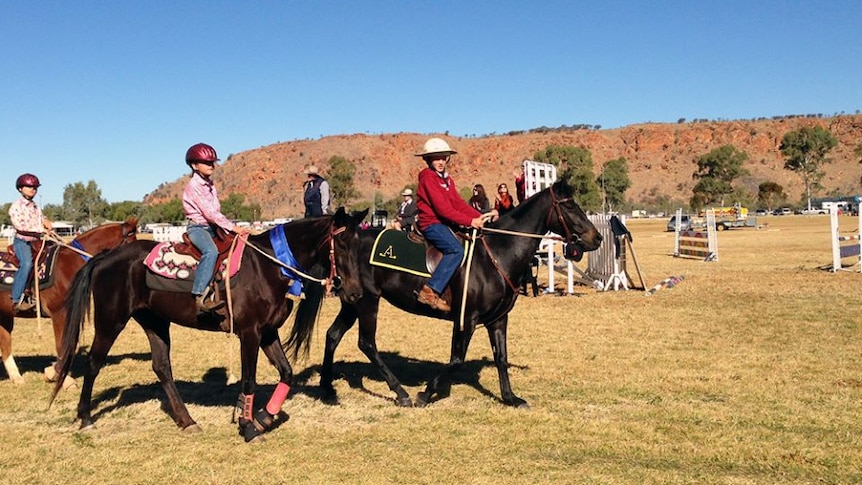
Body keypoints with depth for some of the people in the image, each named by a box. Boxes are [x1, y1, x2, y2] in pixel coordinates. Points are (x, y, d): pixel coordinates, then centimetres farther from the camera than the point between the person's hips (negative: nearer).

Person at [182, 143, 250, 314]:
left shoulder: (210, 184, 16)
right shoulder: (194, 186, -12)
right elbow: (210, 212, -19)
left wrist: (228, 228, 4)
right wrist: (232, 227, -21)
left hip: (212, 227, 10)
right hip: (198, 228, -10)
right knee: (211, 251, -36)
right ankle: (199, 298, -43)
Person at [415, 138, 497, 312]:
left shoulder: (447, 179, 18)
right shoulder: (428, 177, -11)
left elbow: (458, 203, 10)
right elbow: (442, 208, -20)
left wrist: (479, 216, -6)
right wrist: (470, 221, -22)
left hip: (445, 223, 9)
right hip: (431, 223, -9)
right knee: (456, 250, -29)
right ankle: (430, 292, -32)